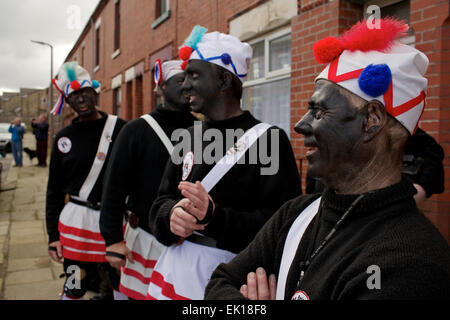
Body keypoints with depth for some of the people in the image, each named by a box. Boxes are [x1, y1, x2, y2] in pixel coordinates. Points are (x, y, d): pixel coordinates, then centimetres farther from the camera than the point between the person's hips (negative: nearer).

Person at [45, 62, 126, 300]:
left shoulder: (120, 129, -2)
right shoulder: (64, 138, 4)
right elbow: (54, 190, 7)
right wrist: (53, 235, 3)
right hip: (77, 220, 1)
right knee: (74, 290, 10)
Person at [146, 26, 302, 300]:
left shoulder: (268, 139, -11)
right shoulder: (191, 137, 9)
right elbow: (162, 201, 8)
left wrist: (215, 216, -27)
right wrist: (172, 214, -14)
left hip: (229, 277, -5)